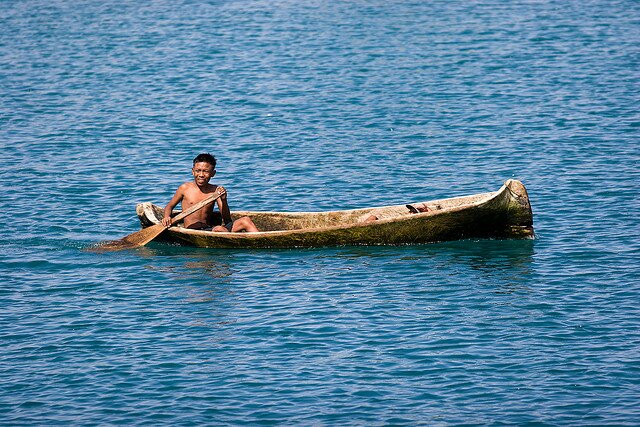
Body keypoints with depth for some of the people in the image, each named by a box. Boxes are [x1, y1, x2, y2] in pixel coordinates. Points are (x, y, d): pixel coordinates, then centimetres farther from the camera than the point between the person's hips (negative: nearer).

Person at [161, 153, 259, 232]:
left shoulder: (215, 191, 9)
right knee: (219, 229, -37)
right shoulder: (185, 188, 4)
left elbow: (227, 221, 5)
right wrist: (167, 217, -3)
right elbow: (169, 206, 19)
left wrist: (223, 200, -10)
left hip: (209, 229, 4)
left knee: (245, 221, -15)